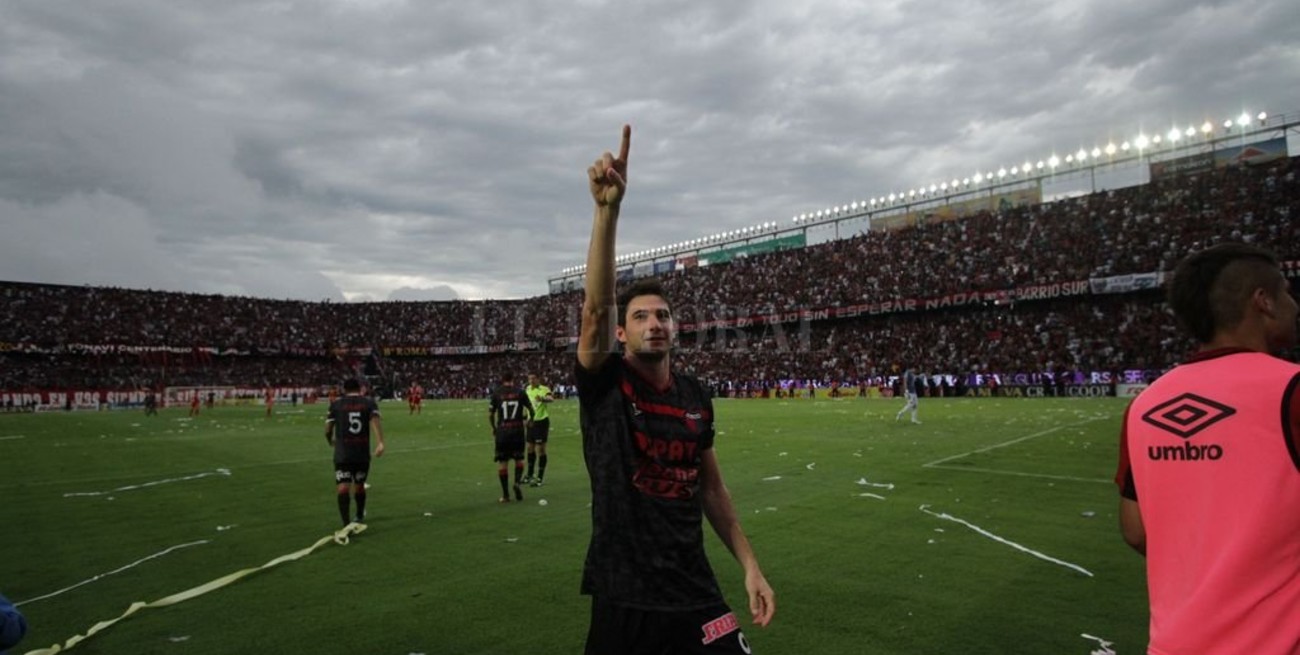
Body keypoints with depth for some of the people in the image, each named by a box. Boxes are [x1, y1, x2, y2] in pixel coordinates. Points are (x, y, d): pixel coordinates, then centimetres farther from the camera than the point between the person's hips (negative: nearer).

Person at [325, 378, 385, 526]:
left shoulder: (336, 405, 5)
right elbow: (375, 420, -13)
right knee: (359, 485, 19)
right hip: (363, 453, 2)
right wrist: (380, 442, -24)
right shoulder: (369, 402, 6)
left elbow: (328, 430, 5)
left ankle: (347, 524, -21)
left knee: (343, 488, -6)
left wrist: (331, 441, 28)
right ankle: (360, 517, 40)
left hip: (342, 454, -2)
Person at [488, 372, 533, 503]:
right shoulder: (520, 392, 1)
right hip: (517, 430, 0)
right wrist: (529, 421, 24)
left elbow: (490, 414, 1)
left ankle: (505, 494, 7)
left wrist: (494, 428, 16)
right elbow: (531, 410, 4)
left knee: (502, 462, 6)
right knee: (519, 459, 15)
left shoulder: (496, 393, 1)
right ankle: (517, 482, -9)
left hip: (502, 431, 0)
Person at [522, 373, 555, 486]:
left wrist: (543, 399, -58)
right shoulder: (527, 389, 7)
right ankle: (529, 475, 29)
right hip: (531, 422, 7)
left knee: (540, 449, -4)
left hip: (541, 421, -7)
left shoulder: (544, 389, -16)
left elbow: (551, 399, -37)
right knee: (530, 448, 15)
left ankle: (540, 478, 5)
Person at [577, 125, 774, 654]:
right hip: (624, 597, -3)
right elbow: (596, 307, -27)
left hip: (693, 591, 3)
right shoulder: (603, 383, -9)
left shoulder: (696, 397, 3)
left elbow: (711, 487, 11)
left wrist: (749, 565, 8)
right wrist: (608, 208, -38)